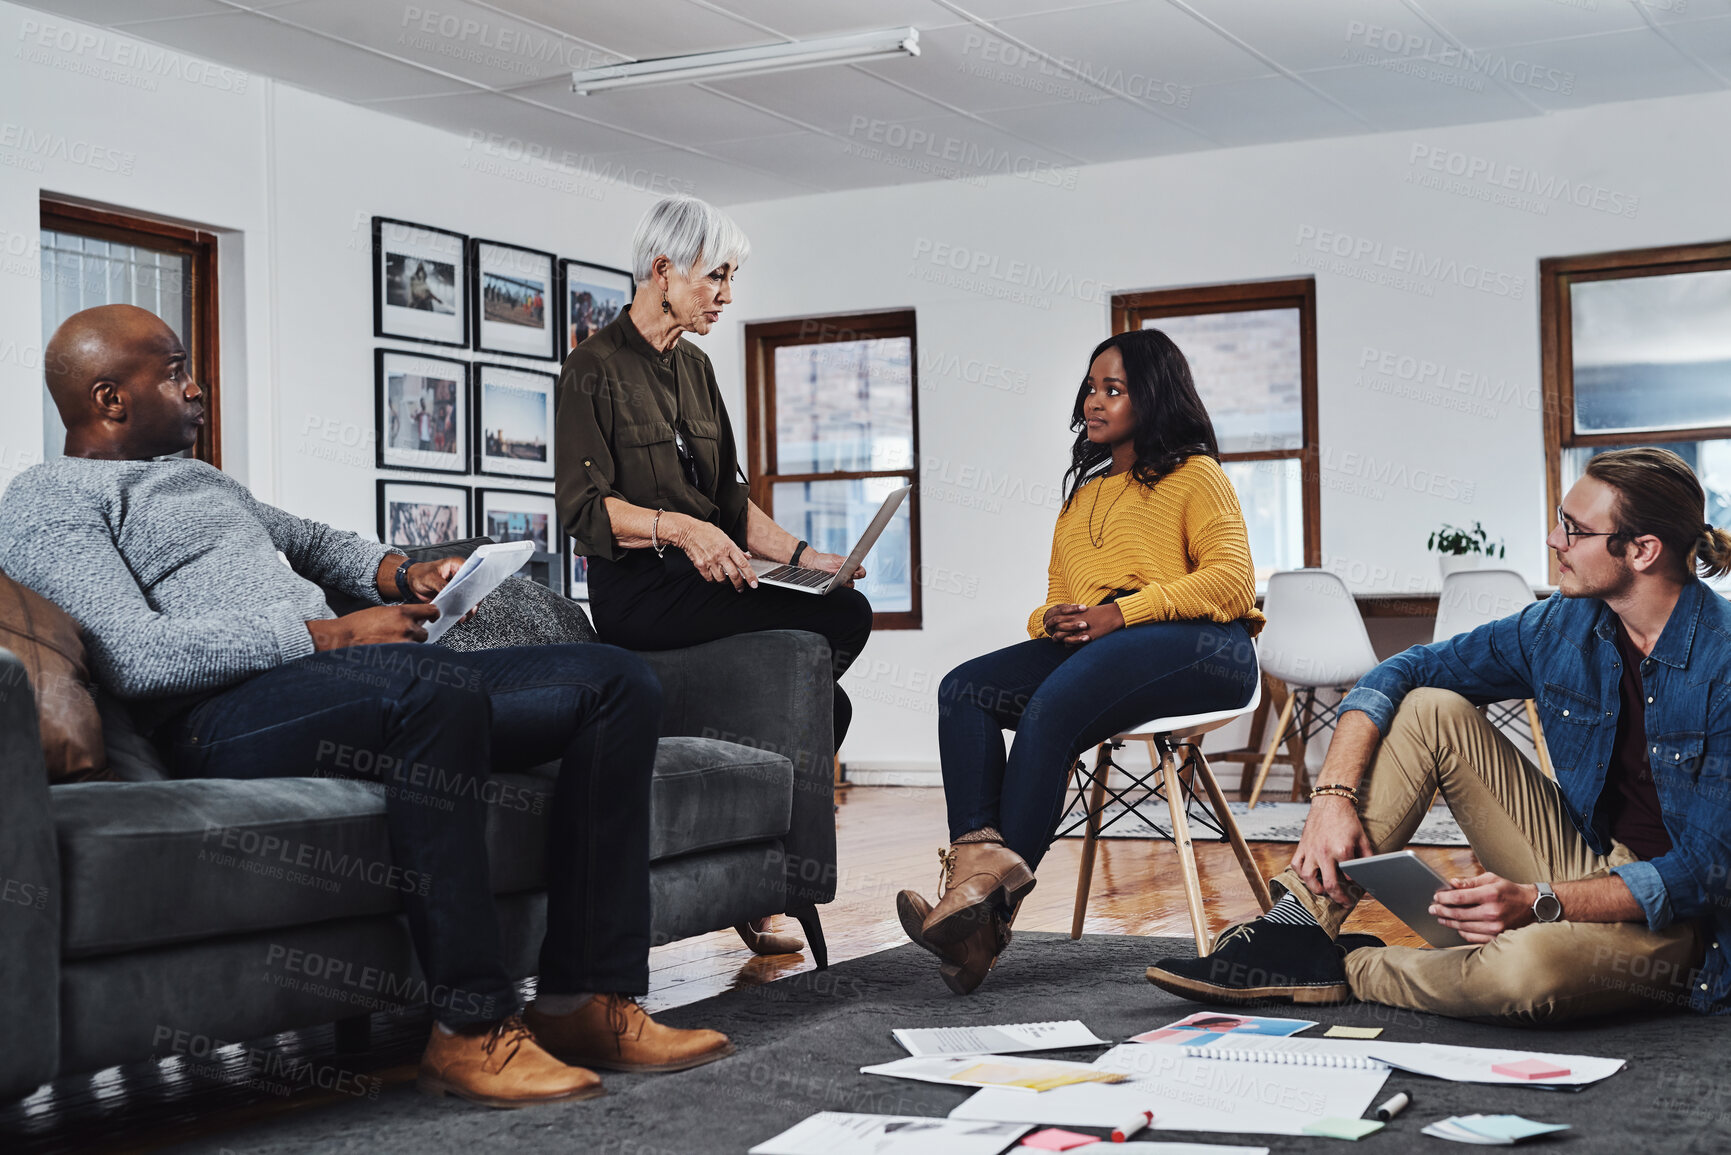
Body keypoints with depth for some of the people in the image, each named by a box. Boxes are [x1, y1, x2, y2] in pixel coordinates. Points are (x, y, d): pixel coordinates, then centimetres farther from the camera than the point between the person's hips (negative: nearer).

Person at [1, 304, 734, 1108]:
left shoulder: (198, 479, 30)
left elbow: (308, 539, 45)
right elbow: (134, 656, -14)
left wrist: (397, 573, 21)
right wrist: (326, 635, -17)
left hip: (357, 682, 9)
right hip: (223, 715, -9)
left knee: (616, 681, -6)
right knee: (438, 692, -41)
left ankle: (587, 1002, -13)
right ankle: (470, 1030, -32)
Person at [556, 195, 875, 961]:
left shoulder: (694, 368, 19)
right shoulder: (596, 368, -5)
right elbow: (583, 507, -14)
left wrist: (801, 553, 6)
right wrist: (677, 528, -29)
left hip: (704, 582, 8)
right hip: (638, 592, -7)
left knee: (823, 704, -14)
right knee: (841, 622, -23)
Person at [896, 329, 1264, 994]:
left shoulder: (1195, 476, 10)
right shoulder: (1083, 492, 32)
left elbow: (1232, 581, -4)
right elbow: (1058, 598, 27)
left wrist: (1120, 613, -14)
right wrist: (1053, 620, 0)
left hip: (1197, 647, -7)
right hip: (1090, 650, 7)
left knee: (1054, 702, -35)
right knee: (964, 690, -19)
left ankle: (994, 900, -36)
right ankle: (976, 861, -39)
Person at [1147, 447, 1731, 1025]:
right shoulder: (1561, 626, -3)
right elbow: (1396, 674, 3)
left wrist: (1538, 903, -31)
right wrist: (1333, 796, -14)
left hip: (1673, 919, -6)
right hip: (1581, 862, 6)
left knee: (1528, 964, -40)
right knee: (1431, 710, -7)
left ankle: (1352, 969, -7)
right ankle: (1297, 930, -11)